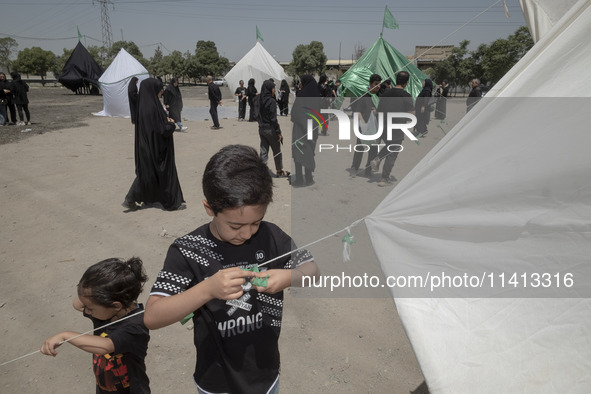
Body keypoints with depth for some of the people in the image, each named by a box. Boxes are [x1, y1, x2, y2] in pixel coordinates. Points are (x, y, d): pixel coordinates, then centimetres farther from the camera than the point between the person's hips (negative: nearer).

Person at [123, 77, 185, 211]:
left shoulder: (142, 106, 5)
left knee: (146, 172, 19)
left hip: (145, 146, 9)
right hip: (156, 148, -9)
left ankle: (131, 199, 22)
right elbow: (160, 131, -24)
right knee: (164, 173, 5)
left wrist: (166, 121, 8)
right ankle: (171, 202, 18)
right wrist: (171, 125, -7)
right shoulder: (152, 107, -23)